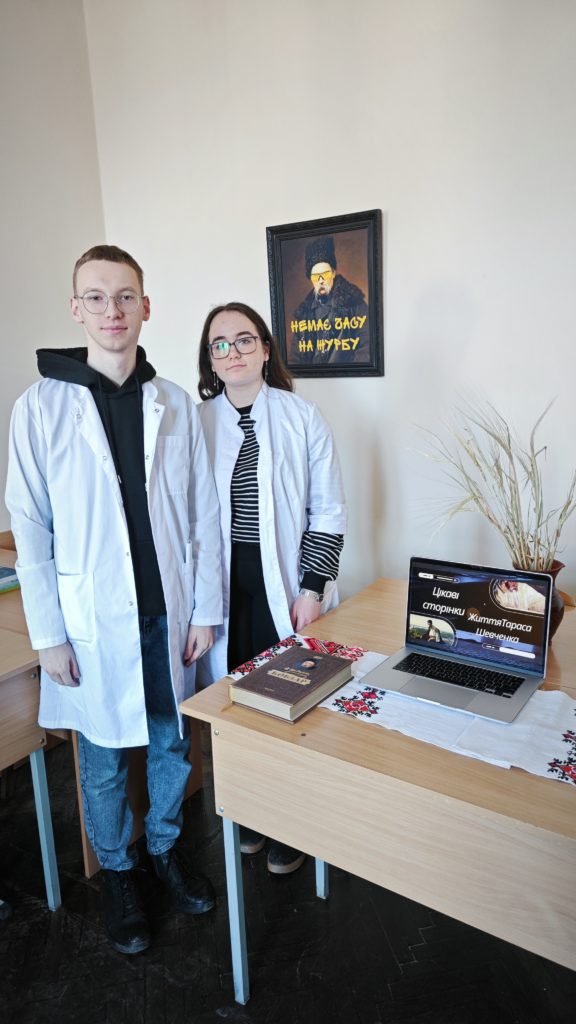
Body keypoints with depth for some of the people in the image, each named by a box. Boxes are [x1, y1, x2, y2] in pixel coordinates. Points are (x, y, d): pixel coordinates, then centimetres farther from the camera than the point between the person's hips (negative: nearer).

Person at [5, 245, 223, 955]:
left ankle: (165, 847, 44)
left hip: (170, 614, 3)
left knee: (172, 744, 19)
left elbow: (203, 515, 3)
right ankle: (116, 871, 40)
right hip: (94, 621, -2)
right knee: (104, 762, 15)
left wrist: (205, 610, 0)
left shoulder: (175, 405, 1)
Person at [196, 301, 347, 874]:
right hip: (225, 586, 2)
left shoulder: (302, 416, -2)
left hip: (285, 585, -1)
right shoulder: (196, 422, 3)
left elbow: (328, 511, -1)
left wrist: (312, 590, -7)